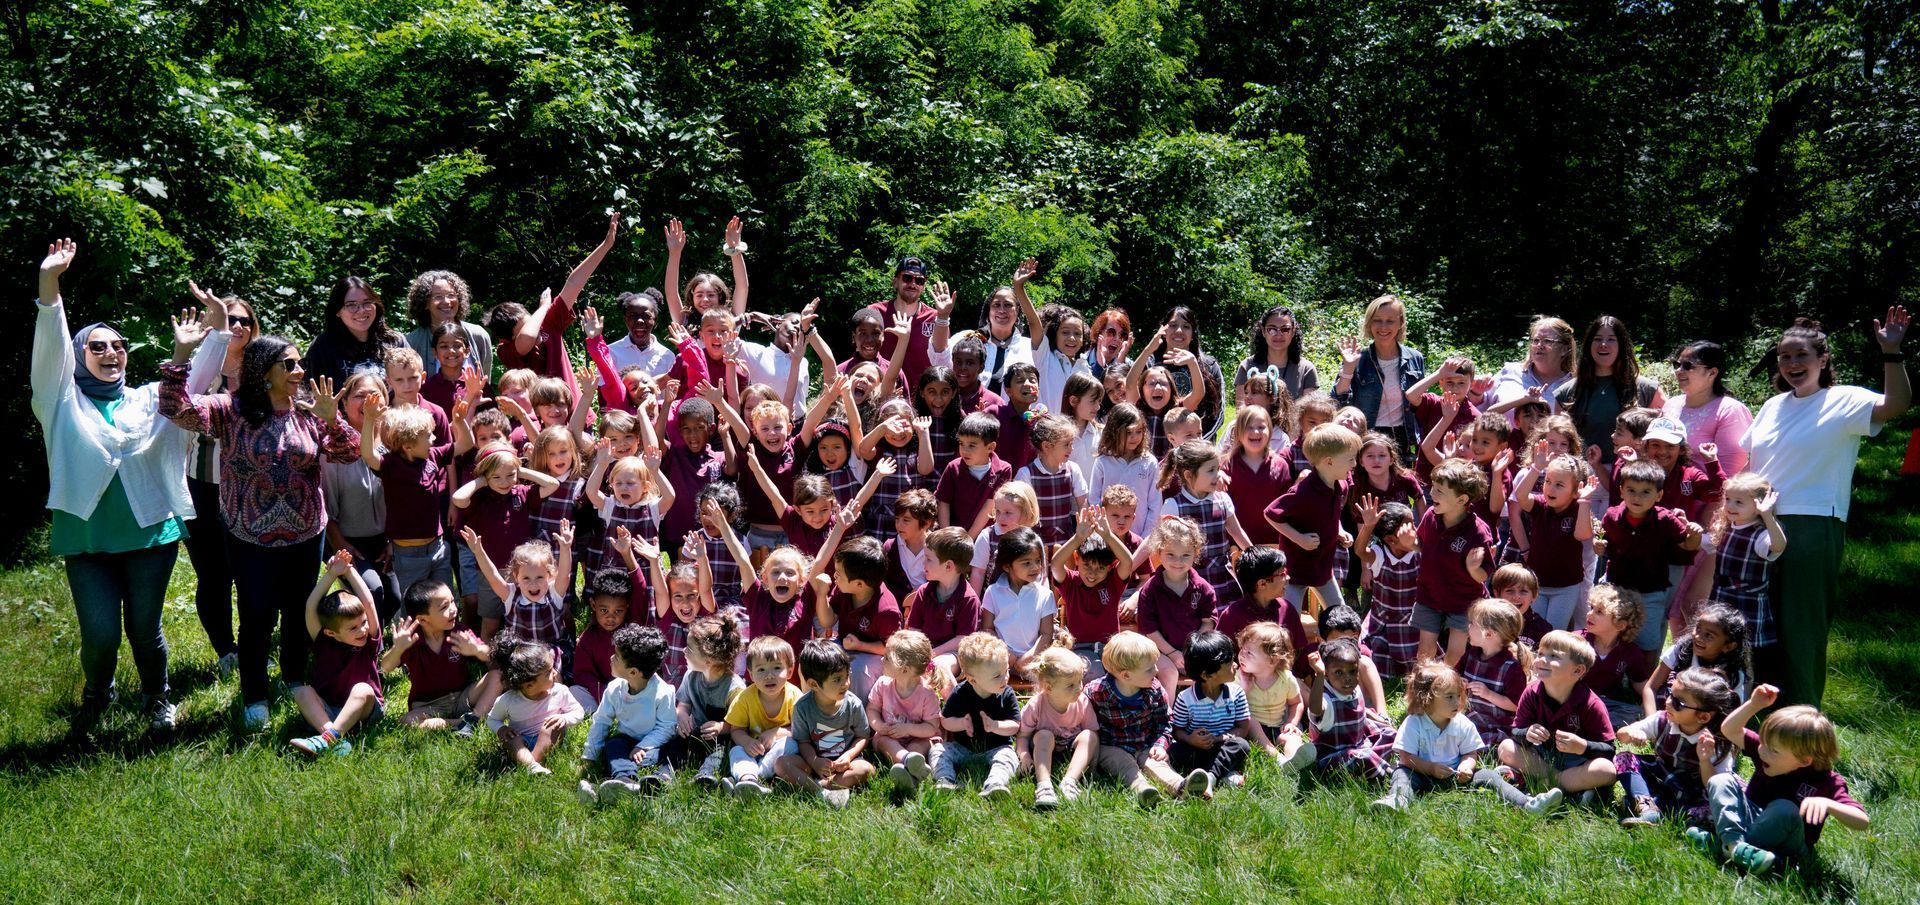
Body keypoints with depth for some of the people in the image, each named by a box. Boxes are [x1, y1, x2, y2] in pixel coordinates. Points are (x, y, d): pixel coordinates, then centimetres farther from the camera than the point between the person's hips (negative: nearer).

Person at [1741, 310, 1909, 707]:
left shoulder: (1844, 401, -4)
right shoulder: (1773, 406, 15)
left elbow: (1895, 405, -23)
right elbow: (1749, 463, 21)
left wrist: (1891, 351, -31)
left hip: (1812, 527, -6)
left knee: (1800, 626, -1)